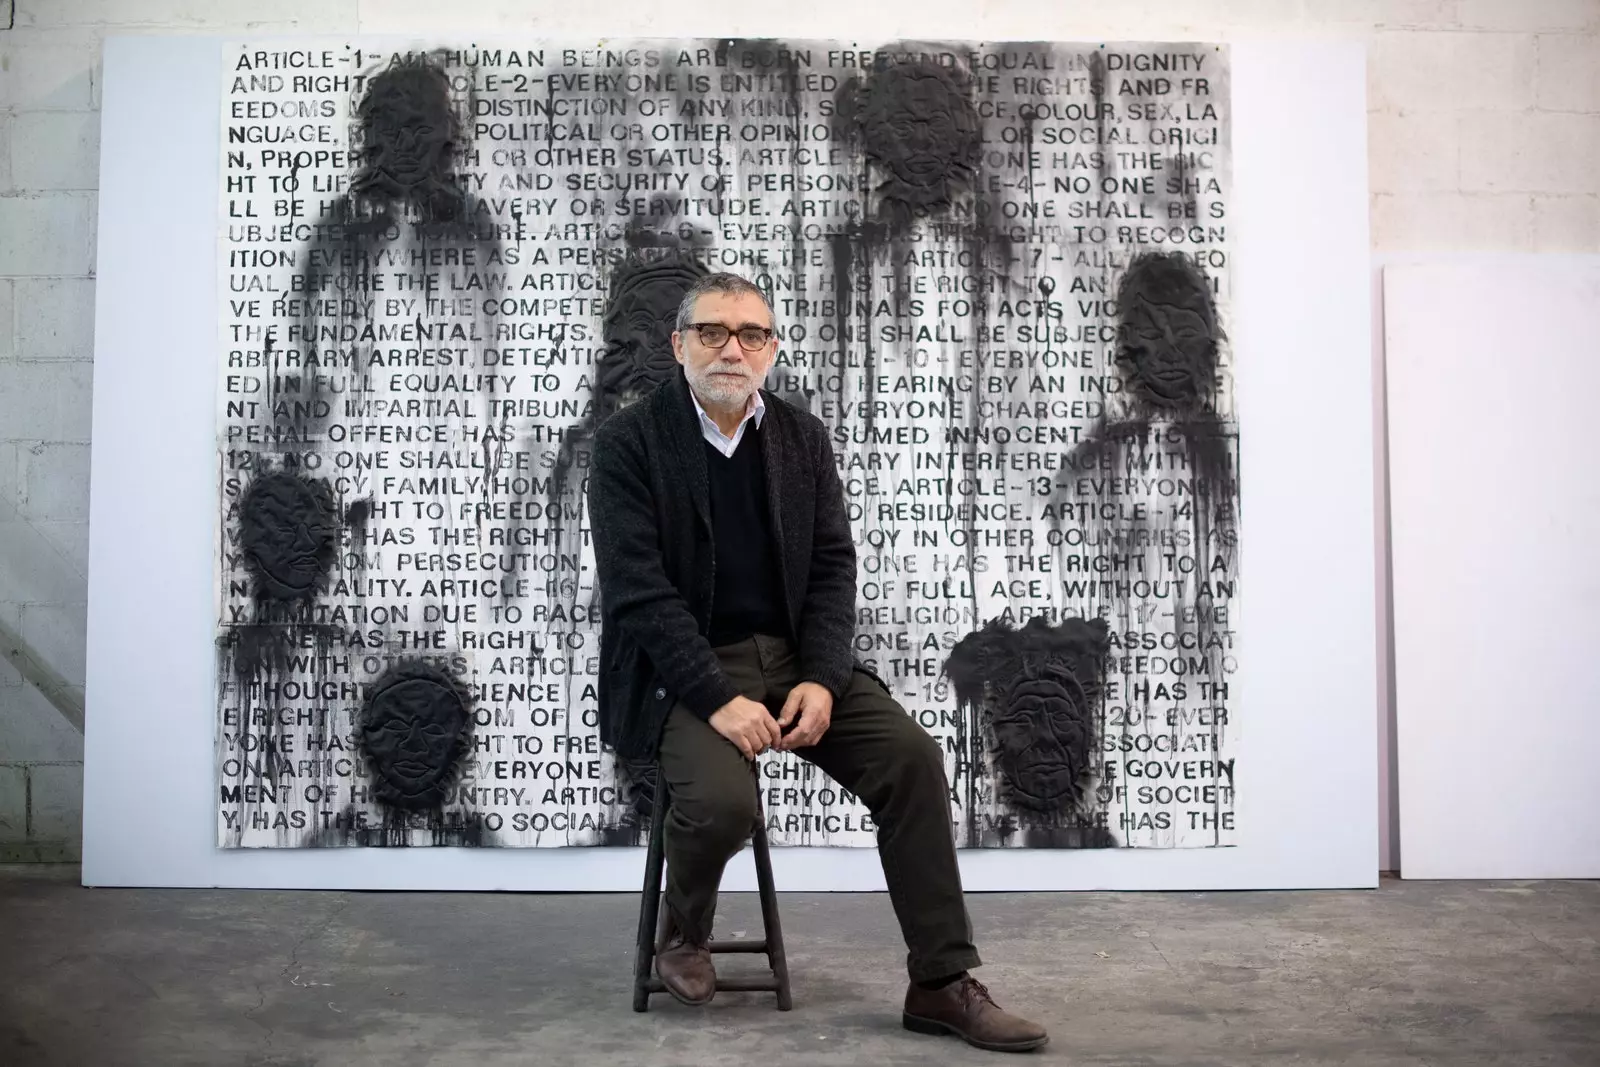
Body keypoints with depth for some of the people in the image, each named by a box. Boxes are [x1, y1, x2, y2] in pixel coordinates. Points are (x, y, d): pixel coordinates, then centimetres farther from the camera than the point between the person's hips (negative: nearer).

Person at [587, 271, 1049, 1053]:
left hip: (791, 657, 5)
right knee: (722, 799, -31)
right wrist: (718, 698, -24)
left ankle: (941, 984, -6)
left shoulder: (803, 437, 7)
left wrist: (821, 679, -14)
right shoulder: (628, 441, -7)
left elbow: (832, 567, 3)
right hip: (681, 672, -4)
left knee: (912, 755, -16)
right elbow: (636, 588, -15)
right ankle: (685, 939, 4)